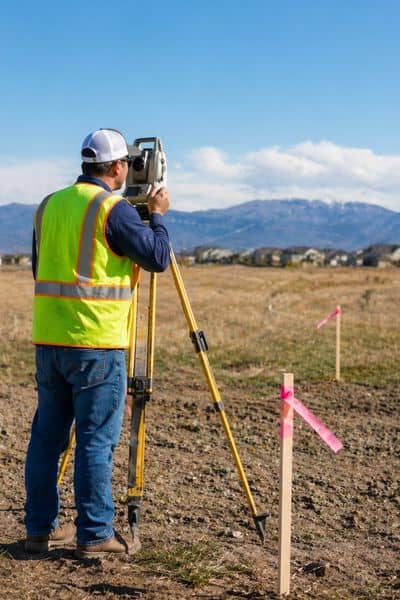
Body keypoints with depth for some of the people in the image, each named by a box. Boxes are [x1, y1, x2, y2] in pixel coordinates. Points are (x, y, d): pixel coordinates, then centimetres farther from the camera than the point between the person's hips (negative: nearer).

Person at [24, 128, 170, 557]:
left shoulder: (48, 205, 13)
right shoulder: (112, 209, -9)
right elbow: (157, 258, -7)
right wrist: (158, 215, 8)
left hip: (48, 339, 7)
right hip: (95, 342, -7)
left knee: (47, 434, 12)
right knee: (96, 439, 0)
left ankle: (41, 528, 19)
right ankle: (95, 534, 5)